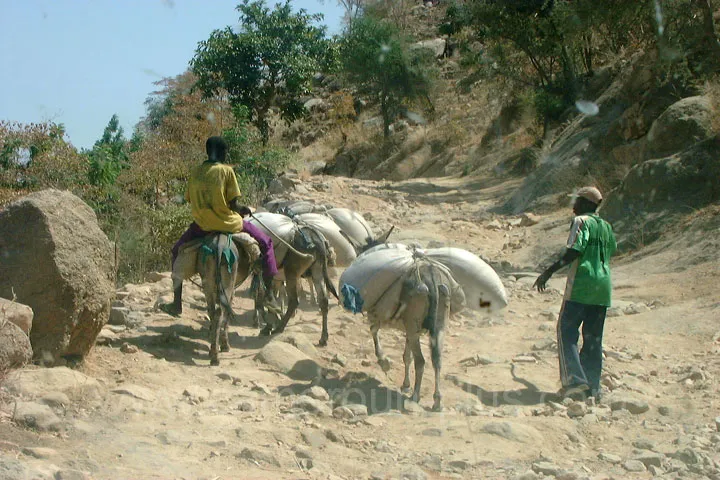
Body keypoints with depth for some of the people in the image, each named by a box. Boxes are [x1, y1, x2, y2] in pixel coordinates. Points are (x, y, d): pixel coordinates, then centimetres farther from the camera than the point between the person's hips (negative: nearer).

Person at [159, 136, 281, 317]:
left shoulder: (195, 172, 3)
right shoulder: (226, 171, -9)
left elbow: (190, 199, 9)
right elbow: (234, 204, -12)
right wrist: (244, 209, 10)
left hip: (201, 225, 3)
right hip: (227, 223, -3)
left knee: (177, 251, 28)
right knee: (266, 242, 16)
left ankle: (176, 303, 25)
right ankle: (269, 295, 14)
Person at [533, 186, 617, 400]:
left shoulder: (581, 221, -5)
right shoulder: (606, 226, 16)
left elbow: (575, 251, -17)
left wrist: (549, 272, -16)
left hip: (581, 284, -7)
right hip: (603, 285, 7)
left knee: (567, 330, -1)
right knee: (593, 337, 9)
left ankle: (575, 379, -13)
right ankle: (593, 386, 8)